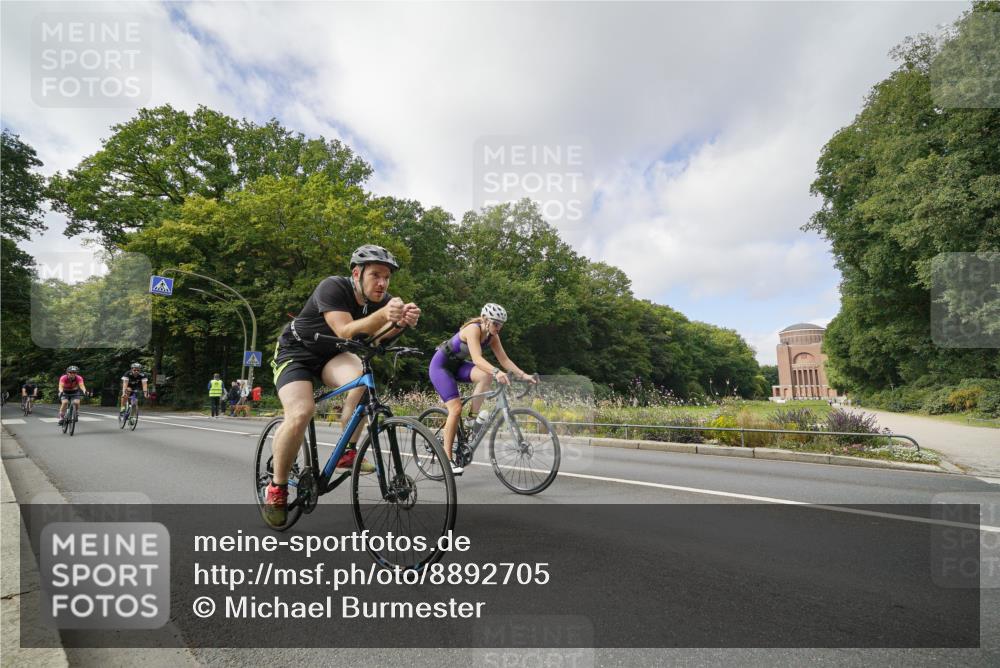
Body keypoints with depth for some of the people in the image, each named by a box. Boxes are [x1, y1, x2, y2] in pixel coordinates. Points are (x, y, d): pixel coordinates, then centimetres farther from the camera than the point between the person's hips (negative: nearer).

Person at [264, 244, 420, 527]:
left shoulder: (381, 298, -10)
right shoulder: (333, 287, -26)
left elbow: (377, 337, -27)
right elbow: (346, 331, -38)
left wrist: (402, 322, -49)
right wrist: (383, 315, -53)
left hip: (330, 355, 4)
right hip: (295, 352, -4)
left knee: (363, 378, -29)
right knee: (300, 413, -27)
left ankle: (347, 453, -12)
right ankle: (277, 487, -3)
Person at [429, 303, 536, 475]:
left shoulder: (492, 336, -6)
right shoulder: (473, 329, -28)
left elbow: (504, 360, -7)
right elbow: (477, 359, -41)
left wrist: (523, 375, -19)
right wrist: (496, 372, -56)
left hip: (457, 365, 7)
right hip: (441, 365, -7)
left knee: (487, 375, -22)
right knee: (456, 409, -16)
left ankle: (473, 416, -9)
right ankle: (447, 458, -4)